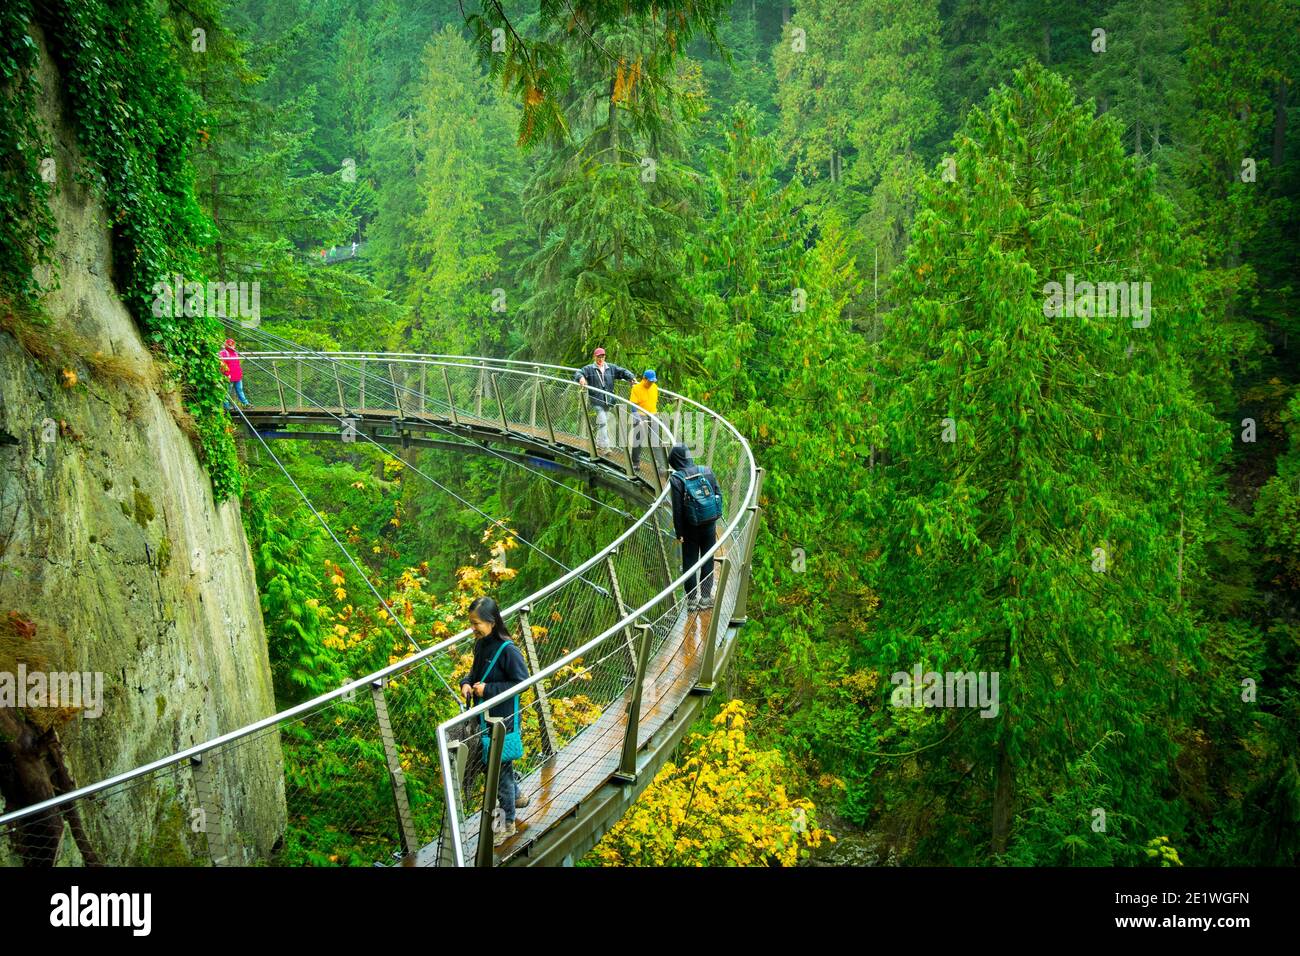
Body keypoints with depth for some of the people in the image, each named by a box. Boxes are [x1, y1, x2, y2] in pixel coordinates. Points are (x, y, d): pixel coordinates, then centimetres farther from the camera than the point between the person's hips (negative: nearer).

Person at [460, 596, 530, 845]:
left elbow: (522, 682, -20)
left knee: (501, 769, 4)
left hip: (504, 721, -8)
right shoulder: (481, 644, -1)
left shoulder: (507, 650, -24)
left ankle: (508, 825, 20)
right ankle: (516, 797, 51)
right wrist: (466, 683, -6)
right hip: (486, 718, 8)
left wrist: (487, 689, -23)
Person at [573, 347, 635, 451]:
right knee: (602, 422, -14)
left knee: (605, 422, 13)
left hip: (608, 400, 5)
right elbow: (578, 373, -10)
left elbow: (623, 371, 9)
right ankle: (605, 446, -14)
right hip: (596, 401, -5)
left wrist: (632, 377, -9)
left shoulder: (611, 368, 9)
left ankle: (599, 443, 29)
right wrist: (581, 378, -34)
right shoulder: (589, 369, -1)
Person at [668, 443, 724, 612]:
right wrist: (717, 515, 13)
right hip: (710, 523, 3)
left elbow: (677, 508, -11)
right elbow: (718, 493, 5)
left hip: (690, 528, -3)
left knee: (689, 562, 9)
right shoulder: (706, 471, 0)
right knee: (708, 560, 13)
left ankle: (691, 599, 11)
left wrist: (678, 533, -5)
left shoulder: (676, 479, -12)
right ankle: (706, 597, 17)